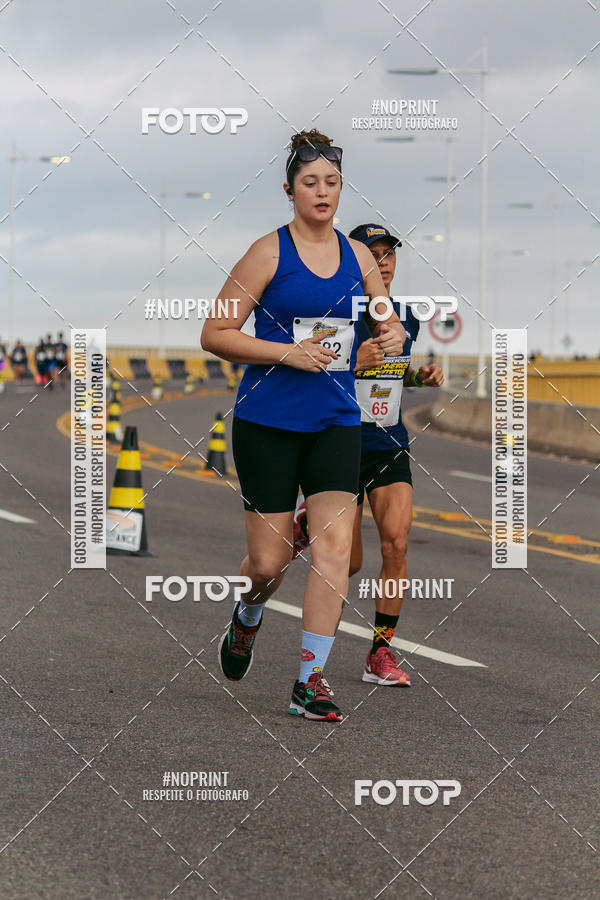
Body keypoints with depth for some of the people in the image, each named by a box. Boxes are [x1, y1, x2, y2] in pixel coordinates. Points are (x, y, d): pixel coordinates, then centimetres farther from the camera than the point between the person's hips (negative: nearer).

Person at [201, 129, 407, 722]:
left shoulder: (357, 254, 8)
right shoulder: (269, 252, -6)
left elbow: (389, 323, 22)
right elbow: (215, 333, -7)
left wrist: (393, 336, -2)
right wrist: (286, 352, -18)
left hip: (335, 422, 3)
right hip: (267, 422, -3)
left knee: (335, 544, -11)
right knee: (270, 562, 1)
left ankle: (309, 683, -6)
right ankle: (246, 619, 37)